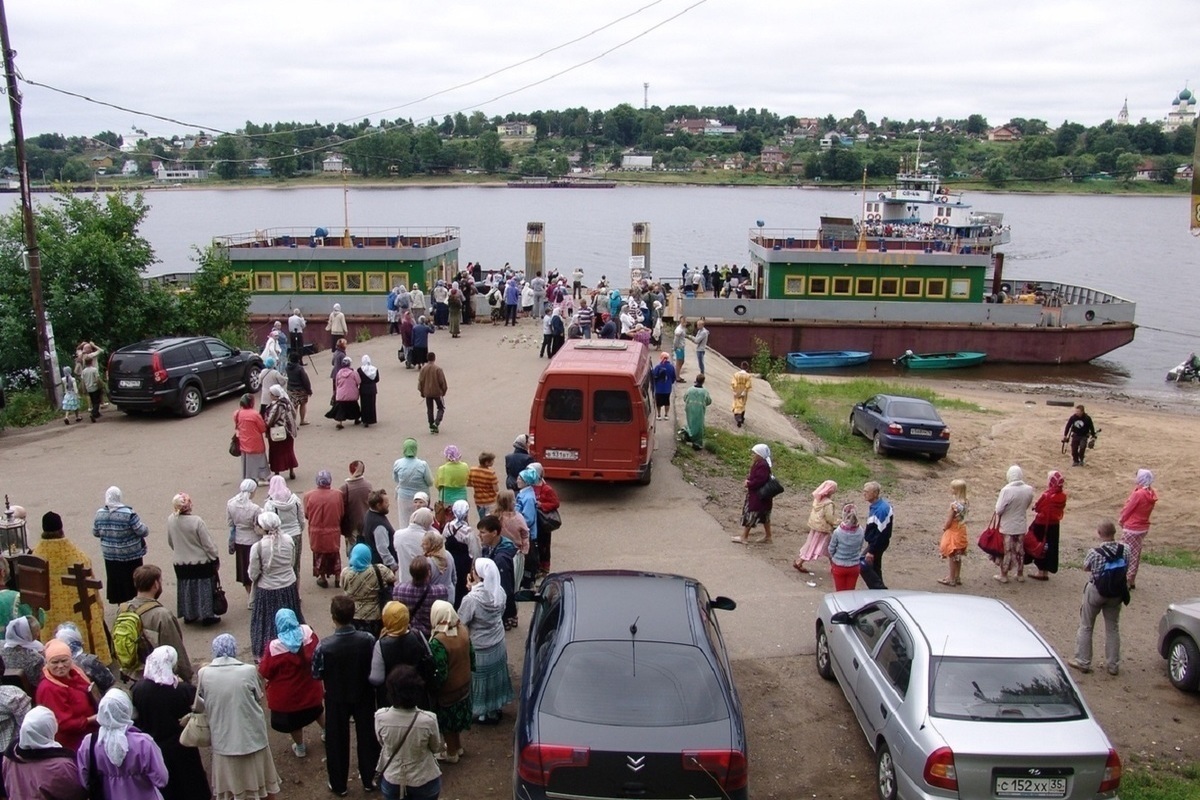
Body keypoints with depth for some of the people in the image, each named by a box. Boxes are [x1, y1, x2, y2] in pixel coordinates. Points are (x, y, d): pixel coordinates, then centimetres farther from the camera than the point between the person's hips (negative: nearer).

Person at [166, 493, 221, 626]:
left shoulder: (170, 520, -9)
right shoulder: (196, 521, -25)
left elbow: (170, 542, 7)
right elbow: (208, 544, -17)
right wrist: (216, 559, -3)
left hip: (180, 563, 5)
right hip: (200, 562, -5)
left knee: (186, 589, 18)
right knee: (203, 588, 8)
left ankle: (188, 615, 29)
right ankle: (206, 616, 15)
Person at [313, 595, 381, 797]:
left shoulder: (325, 646, -27)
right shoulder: (368, 640, -23)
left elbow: (317, 675, -12)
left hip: (336, 699, -1)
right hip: (364, 696, 1)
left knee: (337, 741, 19)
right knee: (367, 737, 21)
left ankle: (338, 785, 34)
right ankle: (369, 779, 37)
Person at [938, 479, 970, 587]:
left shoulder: (954, 504, -25)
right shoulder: (965, 503, -1)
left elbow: (949, 521, -20)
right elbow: (962, 517, 6)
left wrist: (944, 528, -2)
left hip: (953, 532, -8)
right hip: (961, 531, 8)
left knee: (951, 556, 4)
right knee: (958, 556, 18)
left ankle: (951, 579, 12)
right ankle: (957, 578, 28)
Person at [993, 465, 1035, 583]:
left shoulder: (1006, 490, -23)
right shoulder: (1029, 490, -8)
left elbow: (999, 510, -20)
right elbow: (1027, 505, 7)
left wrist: (999, 499, -2)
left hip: (1007, 526, -4)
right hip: (1021, 525, 4)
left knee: (1006, 550, 8)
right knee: (1020, 550, 17)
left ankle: (1004, 575, 18)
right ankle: (1020, 574, 28)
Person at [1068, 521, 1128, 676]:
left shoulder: (1094, 552, -23)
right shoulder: (1124, 550, -14)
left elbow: (1086, 567, -6)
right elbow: (1126, 570, -3)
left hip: (1096, 591, -3)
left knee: (1086, 627, 13)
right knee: (1113, 628, 17)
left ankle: (1082, 661, 20)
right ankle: (1113, 665, 24)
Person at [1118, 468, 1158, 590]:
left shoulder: (1138, 494, -25)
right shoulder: (1151, 494, 1)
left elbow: (1128, 509, -14)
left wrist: (1122, 521, 1)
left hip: (1131, 529, -8)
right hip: (1143, 528, 8)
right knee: (1136, 554, 17)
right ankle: (1132, 580, 25)